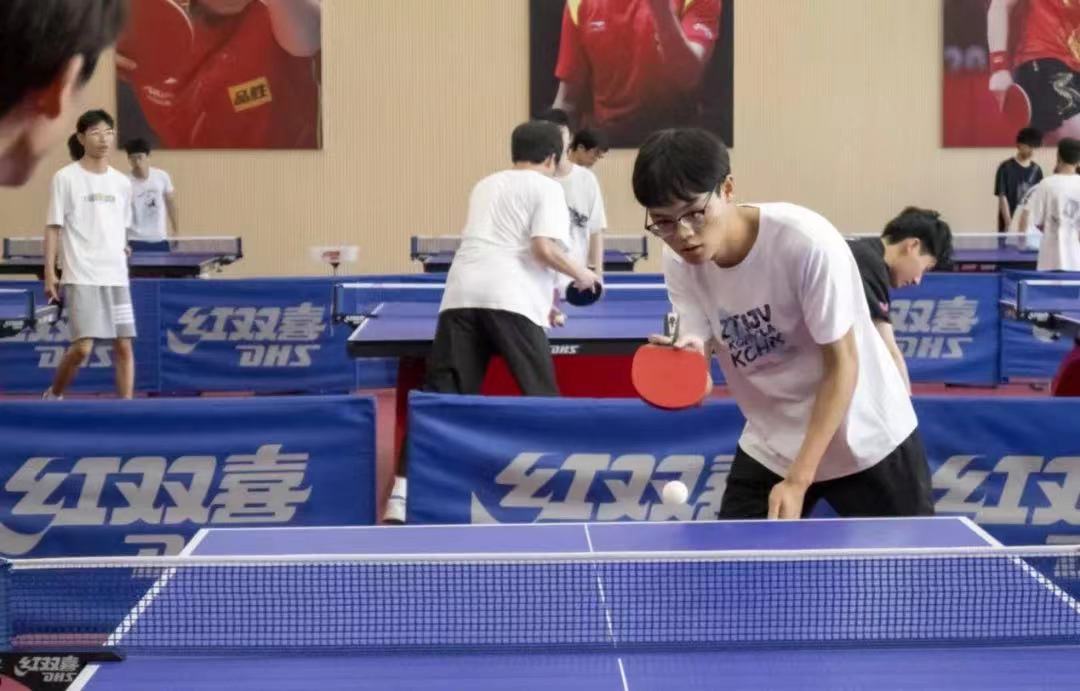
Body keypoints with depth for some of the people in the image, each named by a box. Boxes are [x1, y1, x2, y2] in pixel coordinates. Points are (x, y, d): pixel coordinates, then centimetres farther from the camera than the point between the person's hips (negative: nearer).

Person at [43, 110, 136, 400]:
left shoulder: (122, 182, 11)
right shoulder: (65, 178, -2)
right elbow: (53, 228, -2)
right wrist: (49, 273, -7)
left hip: (117, 277, 5)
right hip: (81, 278, -4)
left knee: (124, 346, 0)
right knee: (82, 347, -9)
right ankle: (53, 396, 16)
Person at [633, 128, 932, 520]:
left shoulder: (807, 243, -27)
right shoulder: (680, 264, -13)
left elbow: (842, 364, -21)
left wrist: (798, 480, -25)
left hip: (867, 441, -3)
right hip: (770, 449, 4)